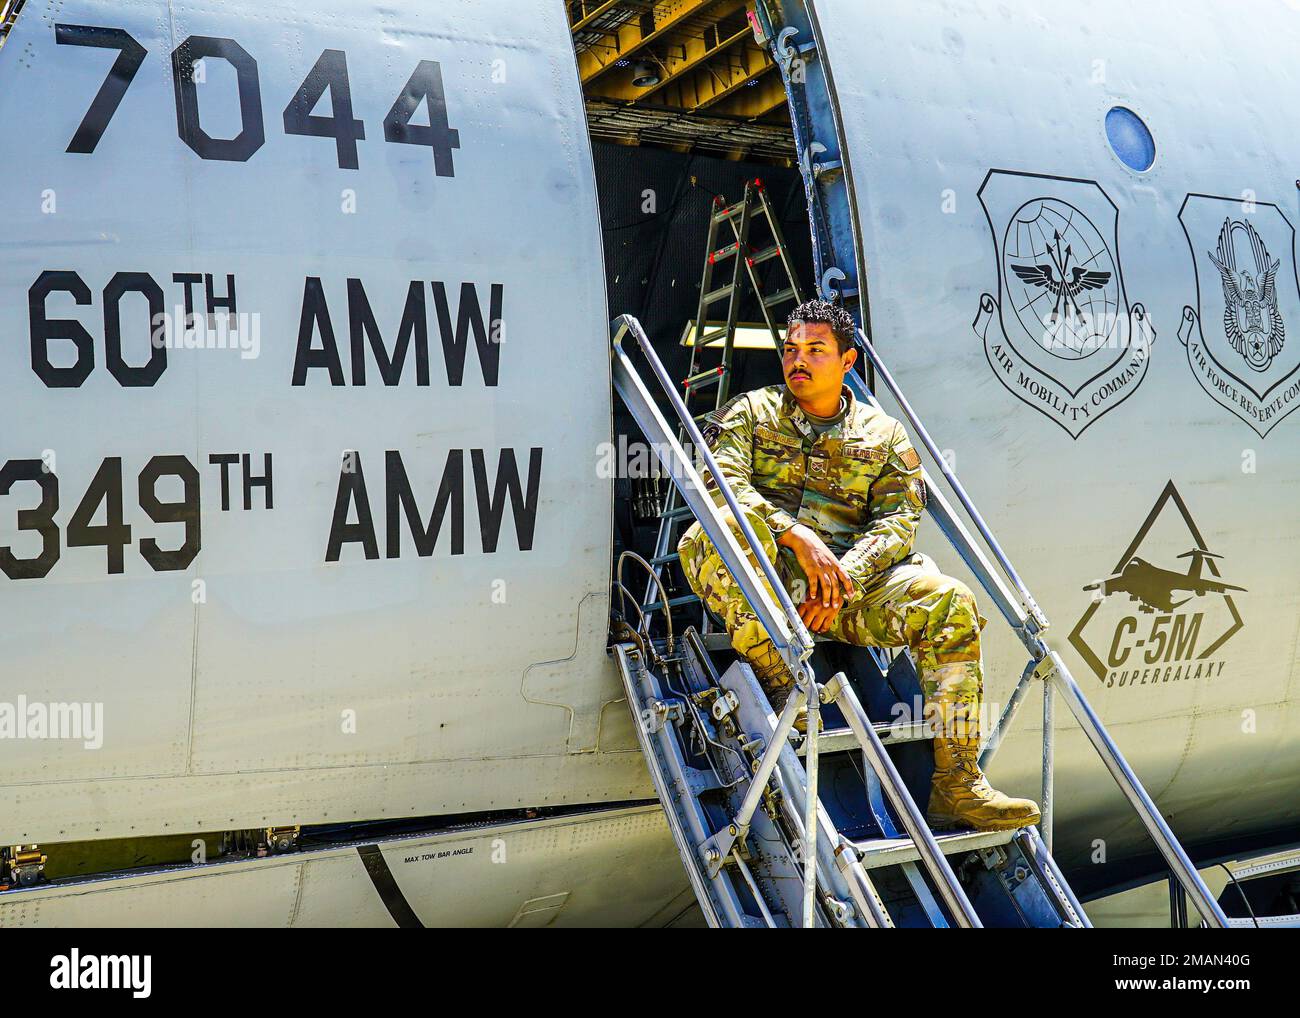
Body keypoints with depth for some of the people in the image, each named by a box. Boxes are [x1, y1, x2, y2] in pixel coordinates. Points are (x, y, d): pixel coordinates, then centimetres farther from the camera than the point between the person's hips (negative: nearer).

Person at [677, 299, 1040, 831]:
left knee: (951, 603, -23)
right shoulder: (751, 412, 13)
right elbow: (720, 482, -5)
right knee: (727, 525, -36)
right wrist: (798, 536, -20)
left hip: (855, 575, 2)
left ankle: (957, 786, -23)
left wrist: (844, 576, -16)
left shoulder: (883, 433, 17)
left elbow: (898, 519, 4)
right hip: (768, 576, -2)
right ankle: (781, 687, -31)